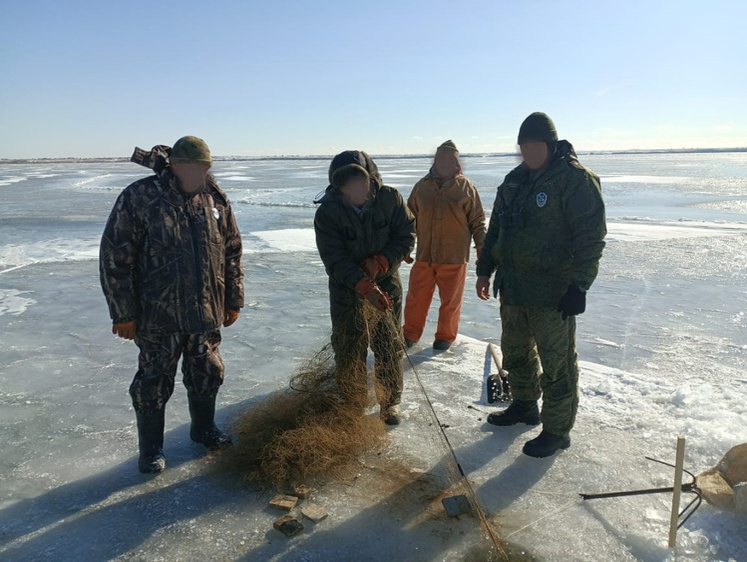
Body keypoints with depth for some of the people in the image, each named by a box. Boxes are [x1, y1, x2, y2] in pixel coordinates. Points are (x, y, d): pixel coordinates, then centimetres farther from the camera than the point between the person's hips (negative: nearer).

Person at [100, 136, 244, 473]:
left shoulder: (215, 199, 0)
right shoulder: (139, 198, -14)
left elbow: (232, 252, 8)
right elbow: (114, 257, -11)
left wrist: (233, 301, 8)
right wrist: (123, 314, -10)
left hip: (206, 313, 4)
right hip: (158, 317, -4)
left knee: (207, 374, 17)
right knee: (155, 382, 9)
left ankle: (203, 429, 41)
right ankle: (151, 449, 30)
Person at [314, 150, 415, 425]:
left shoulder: (390, 198, -15)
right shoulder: (327, 212, -19)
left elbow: (407, 235, -8)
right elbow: (335, 259, -21)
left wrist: (380, 262, -22)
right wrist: (365, 287, -31)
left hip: (386, 282, 1)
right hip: (347, 289, -1)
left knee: (389, 345, 8)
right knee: (349, 349, 6)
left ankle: (390, 400, 26)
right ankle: (351, 403, 26)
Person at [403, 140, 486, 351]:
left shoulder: (465, 187, -2)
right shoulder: (422, 186, 4)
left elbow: (478, 222, 1)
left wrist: (482, 252, -2)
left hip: (454, 257, -2)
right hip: (424, 255, 2)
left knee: (450, 300, 9)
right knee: (416, 298, 10)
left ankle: (445, 336, 28)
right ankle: (410, 333, 28)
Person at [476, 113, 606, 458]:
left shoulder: (576, 180, -12)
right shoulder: (514, 180, 11)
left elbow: (591, 238, -17)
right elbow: (495, 228, 18)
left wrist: (579, 285, -22)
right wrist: (485, 270, 15)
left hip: (553, 293, -7)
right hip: (512, 287, 8)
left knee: (557, 363, 2)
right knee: (516, 352, 20)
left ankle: (557, 430, 16)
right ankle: (524, 406, 40)